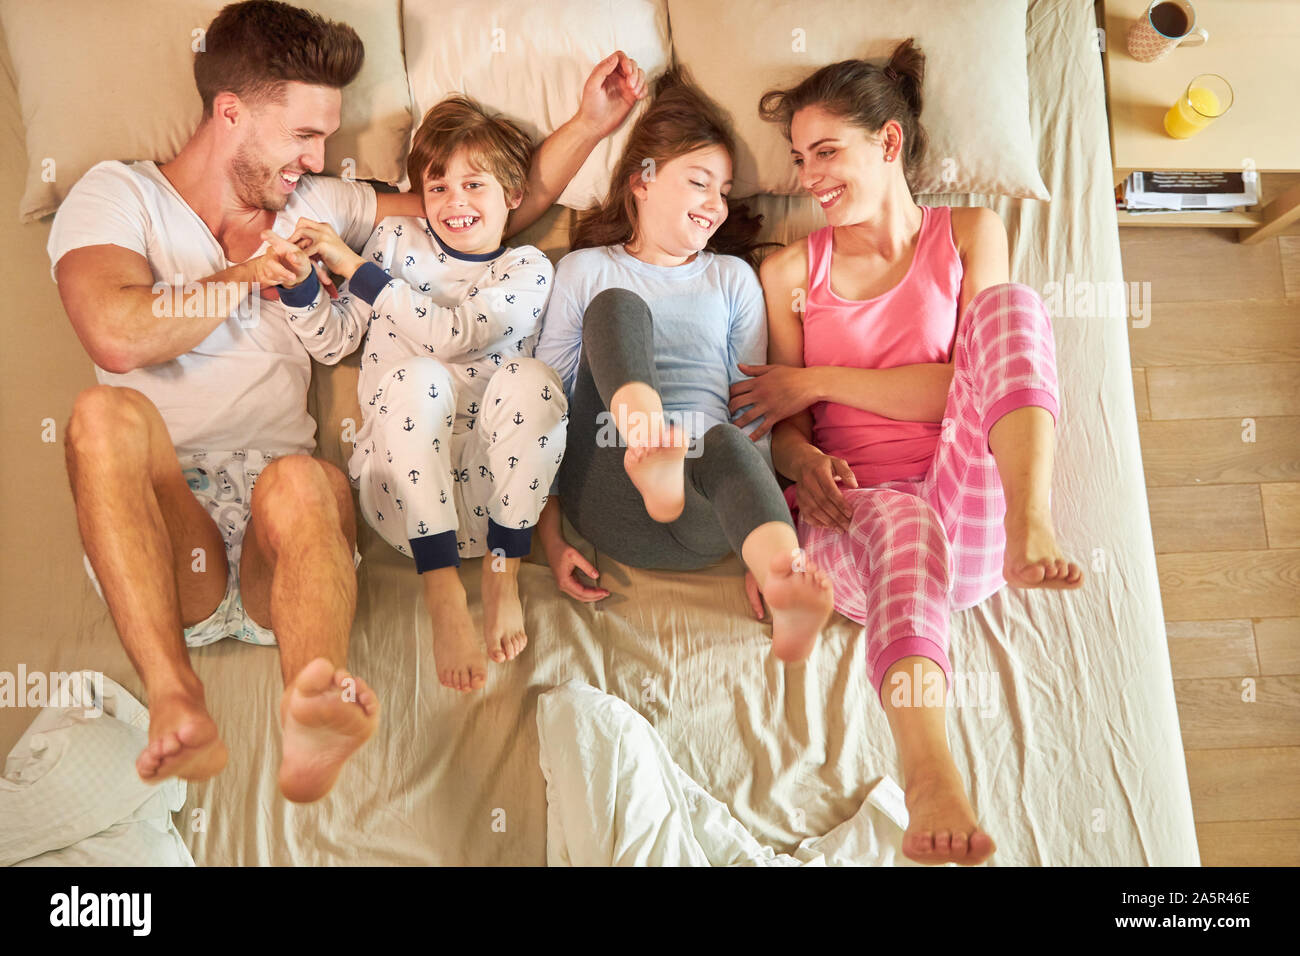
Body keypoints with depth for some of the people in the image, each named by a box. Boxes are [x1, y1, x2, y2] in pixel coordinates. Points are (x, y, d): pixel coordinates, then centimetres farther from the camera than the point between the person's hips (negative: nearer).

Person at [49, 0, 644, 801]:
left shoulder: (319, 209, 21)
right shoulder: (118, 195, 9)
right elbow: (117, 337, -13)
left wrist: (591, 123, 15)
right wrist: (248, 275, -2)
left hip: (276, 550, 2)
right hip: (163, 539, -1)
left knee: (302, 480, -33)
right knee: (106, 413, -32)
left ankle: (313, 719, -60)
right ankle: (177, 706, -44)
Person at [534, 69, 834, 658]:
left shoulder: (733, 278, 24)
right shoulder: (586, 270, 19)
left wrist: (765, 551, 3)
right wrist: (551, 539, 2)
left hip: (703, 520, 1)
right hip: (609, 504, 0)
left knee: (726, 440, -35)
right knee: (617, 307, -20)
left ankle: (785, 579, -65)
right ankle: (651, 461, -50)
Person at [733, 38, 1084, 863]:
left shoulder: (971, 233, 14)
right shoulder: (790, 272, 15)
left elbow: (969, 386, -1)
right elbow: (781, 423, 11)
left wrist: (820, 380, -4)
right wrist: (801, 459, -14)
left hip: (970, 513, 1)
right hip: (854, 515, 0)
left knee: (1011, 303, -19)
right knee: (899, 519, -39)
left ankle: (1032, 533, -40)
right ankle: (933, 784, -56)